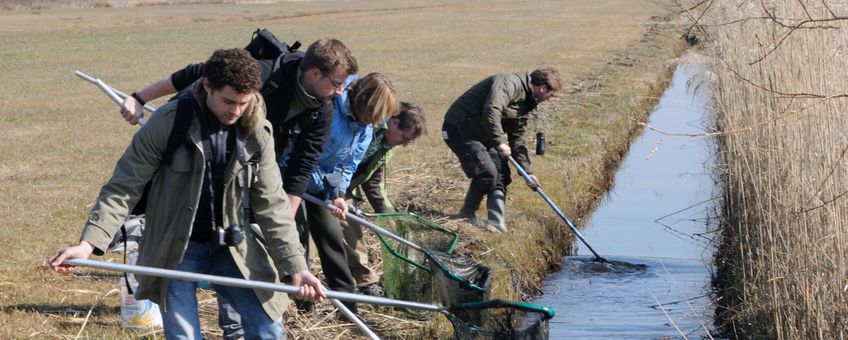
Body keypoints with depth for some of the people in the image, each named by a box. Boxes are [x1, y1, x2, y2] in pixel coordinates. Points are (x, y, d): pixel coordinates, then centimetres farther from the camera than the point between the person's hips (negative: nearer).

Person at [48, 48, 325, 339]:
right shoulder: (169, 122, -17)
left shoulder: (257, 130, -7)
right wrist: (88, 243, -24)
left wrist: (295, 267, -6)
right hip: (176, 249, -3)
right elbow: (124, 187, -14)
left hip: (233, 247, 3)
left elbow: (272, 205, -1)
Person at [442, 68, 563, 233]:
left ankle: (496, 223, 1)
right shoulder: (510, 83, -21)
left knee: (501, 174, 3)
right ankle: (468, 213, 5)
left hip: (482, 134, 10)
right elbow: (491, 111, -36)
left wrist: (528, 172, 9)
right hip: (459, 128, -10)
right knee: (487, 172, -16)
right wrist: (500, 142, -32)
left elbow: (517, 141, 14)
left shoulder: (526, 104, 10)